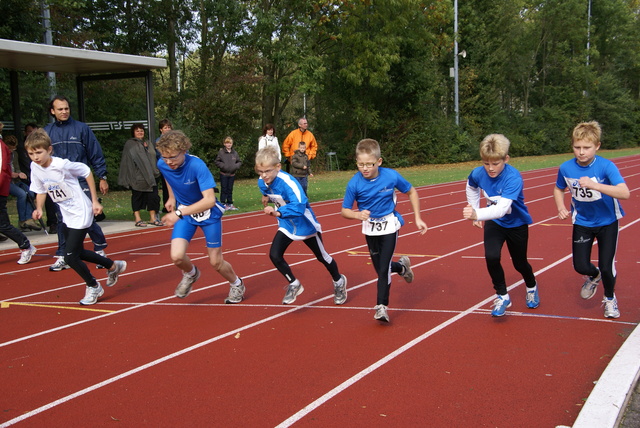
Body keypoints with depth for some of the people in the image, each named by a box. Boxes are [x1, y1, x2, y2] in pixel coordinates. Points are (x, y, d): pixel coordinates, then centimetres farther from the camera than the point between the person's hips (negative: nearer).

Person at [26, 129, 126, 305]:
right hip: (67, 216, 8)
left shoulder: (62, 164, -23)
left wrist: (95, 201, -9)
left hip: (81, 213, -8)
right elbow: (40, 191, 8)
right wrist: (39, 208, -10)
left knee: (70, 257, -10)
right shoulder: (35, 167, -4)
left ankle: (93, 287, 14)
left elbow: (87, 172, -12)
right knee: (78, 252, 17)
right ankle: (113, 266, 39)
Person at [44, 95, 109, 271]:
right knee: (62, 221, 7)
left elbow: (96, 154, 1)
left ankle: (100, 250, 15)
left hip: (81, 182, -3)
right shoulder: (46, 132, 6)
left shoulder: (82, 128, -1)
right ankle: (62, 257, 15)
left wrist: (102, 178, -2)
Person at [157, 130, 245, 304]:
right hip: (184, 213, 4)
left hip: (208, 213, -4)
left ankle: (237, 284, 36)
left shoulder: (197, 166, -32)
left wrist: (179, 213, -44)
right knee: (177, 256, -17)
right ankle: (190, 274, 20)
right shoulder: (162, 165, -16)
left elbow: (210, 200, -39)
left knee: (216, 262, 3)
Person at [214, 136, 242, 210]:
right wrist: (223, 166, -15)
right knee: (224, 189, 0)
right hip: (224, 174, -3)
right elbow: (217, 162, -4)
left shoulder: (235, 153, 3)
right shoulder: (221, 152, -7)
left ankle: (230, 204, 17)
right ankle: (223, 204, 6)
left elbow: (239, 162, 10)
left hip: (232, 174, 3)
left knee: (230, 189, 10)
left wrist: (236, 166, -8)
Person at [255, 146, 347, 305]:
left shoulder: (288, 183, -36)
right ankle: (294, 284, 13)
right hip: (286, 225, 6)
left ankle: (339, 281, 41)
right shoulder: (262, 182, -14)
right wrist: (267, 198, -11)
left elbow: (299, 206, -48)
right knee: (274, 255, -10)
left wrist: (277, 212, -58)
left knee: (321, 256, 13)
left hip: (306, 225, -5)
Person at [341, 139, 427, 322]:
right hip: (370, 228, 2)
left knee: (384, 268, -12)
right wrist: (357, 215, -34)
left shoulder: (391, 176, -20)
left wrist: (418, 218, -2)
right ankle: (401, 266, 45)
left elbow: (411, 192, -1)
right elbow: (345, 211, -12)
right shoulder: (354, 184, -21)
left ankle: (381, 306, 1)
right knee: (380, 269, 13)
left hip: (389, 226, -2)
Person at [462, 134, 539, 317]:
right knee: (491, 257, -21)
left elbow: (502, 208, -50)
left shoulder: (513, 178, -37)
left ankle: (532, 287, 49)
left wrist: (477, 214, -64)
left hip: (517, 224, -3)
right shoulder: (478, 174, -22)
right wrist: (474, 213, 5)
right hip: (493, 222, 3)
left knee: (519, 263, 16)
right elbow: (471, 188, 5)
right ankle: (502, 296, 0)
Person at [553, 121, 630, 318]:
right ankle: (594, 276, 37)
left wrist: (594, 185, -50)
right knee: (580, 266, -2)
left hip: (607, 222, -3)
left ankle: (610, 298, 28)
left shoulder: (606, 166, -25)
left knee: (606, 267, -5)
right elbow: (559, 189, 9)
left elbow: (625, 193, -39)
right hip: (582, 222, 3)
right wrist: (561, 208, -9)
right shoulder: (566, 168, -14)